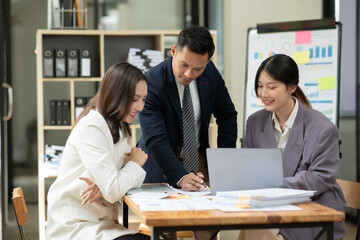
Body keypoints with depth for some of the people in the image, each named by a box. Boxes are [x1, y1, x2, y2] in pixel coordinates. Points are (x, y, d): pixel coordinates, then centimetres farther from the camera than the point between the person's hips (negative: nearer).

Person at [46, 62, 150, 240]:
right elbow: (113, 191, -21)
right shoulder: (91, 128, -17)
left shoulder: (117, 128, 13)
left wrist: (105, 187, -14)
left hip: (99, 224, 8)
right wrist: (136, 163, -3)